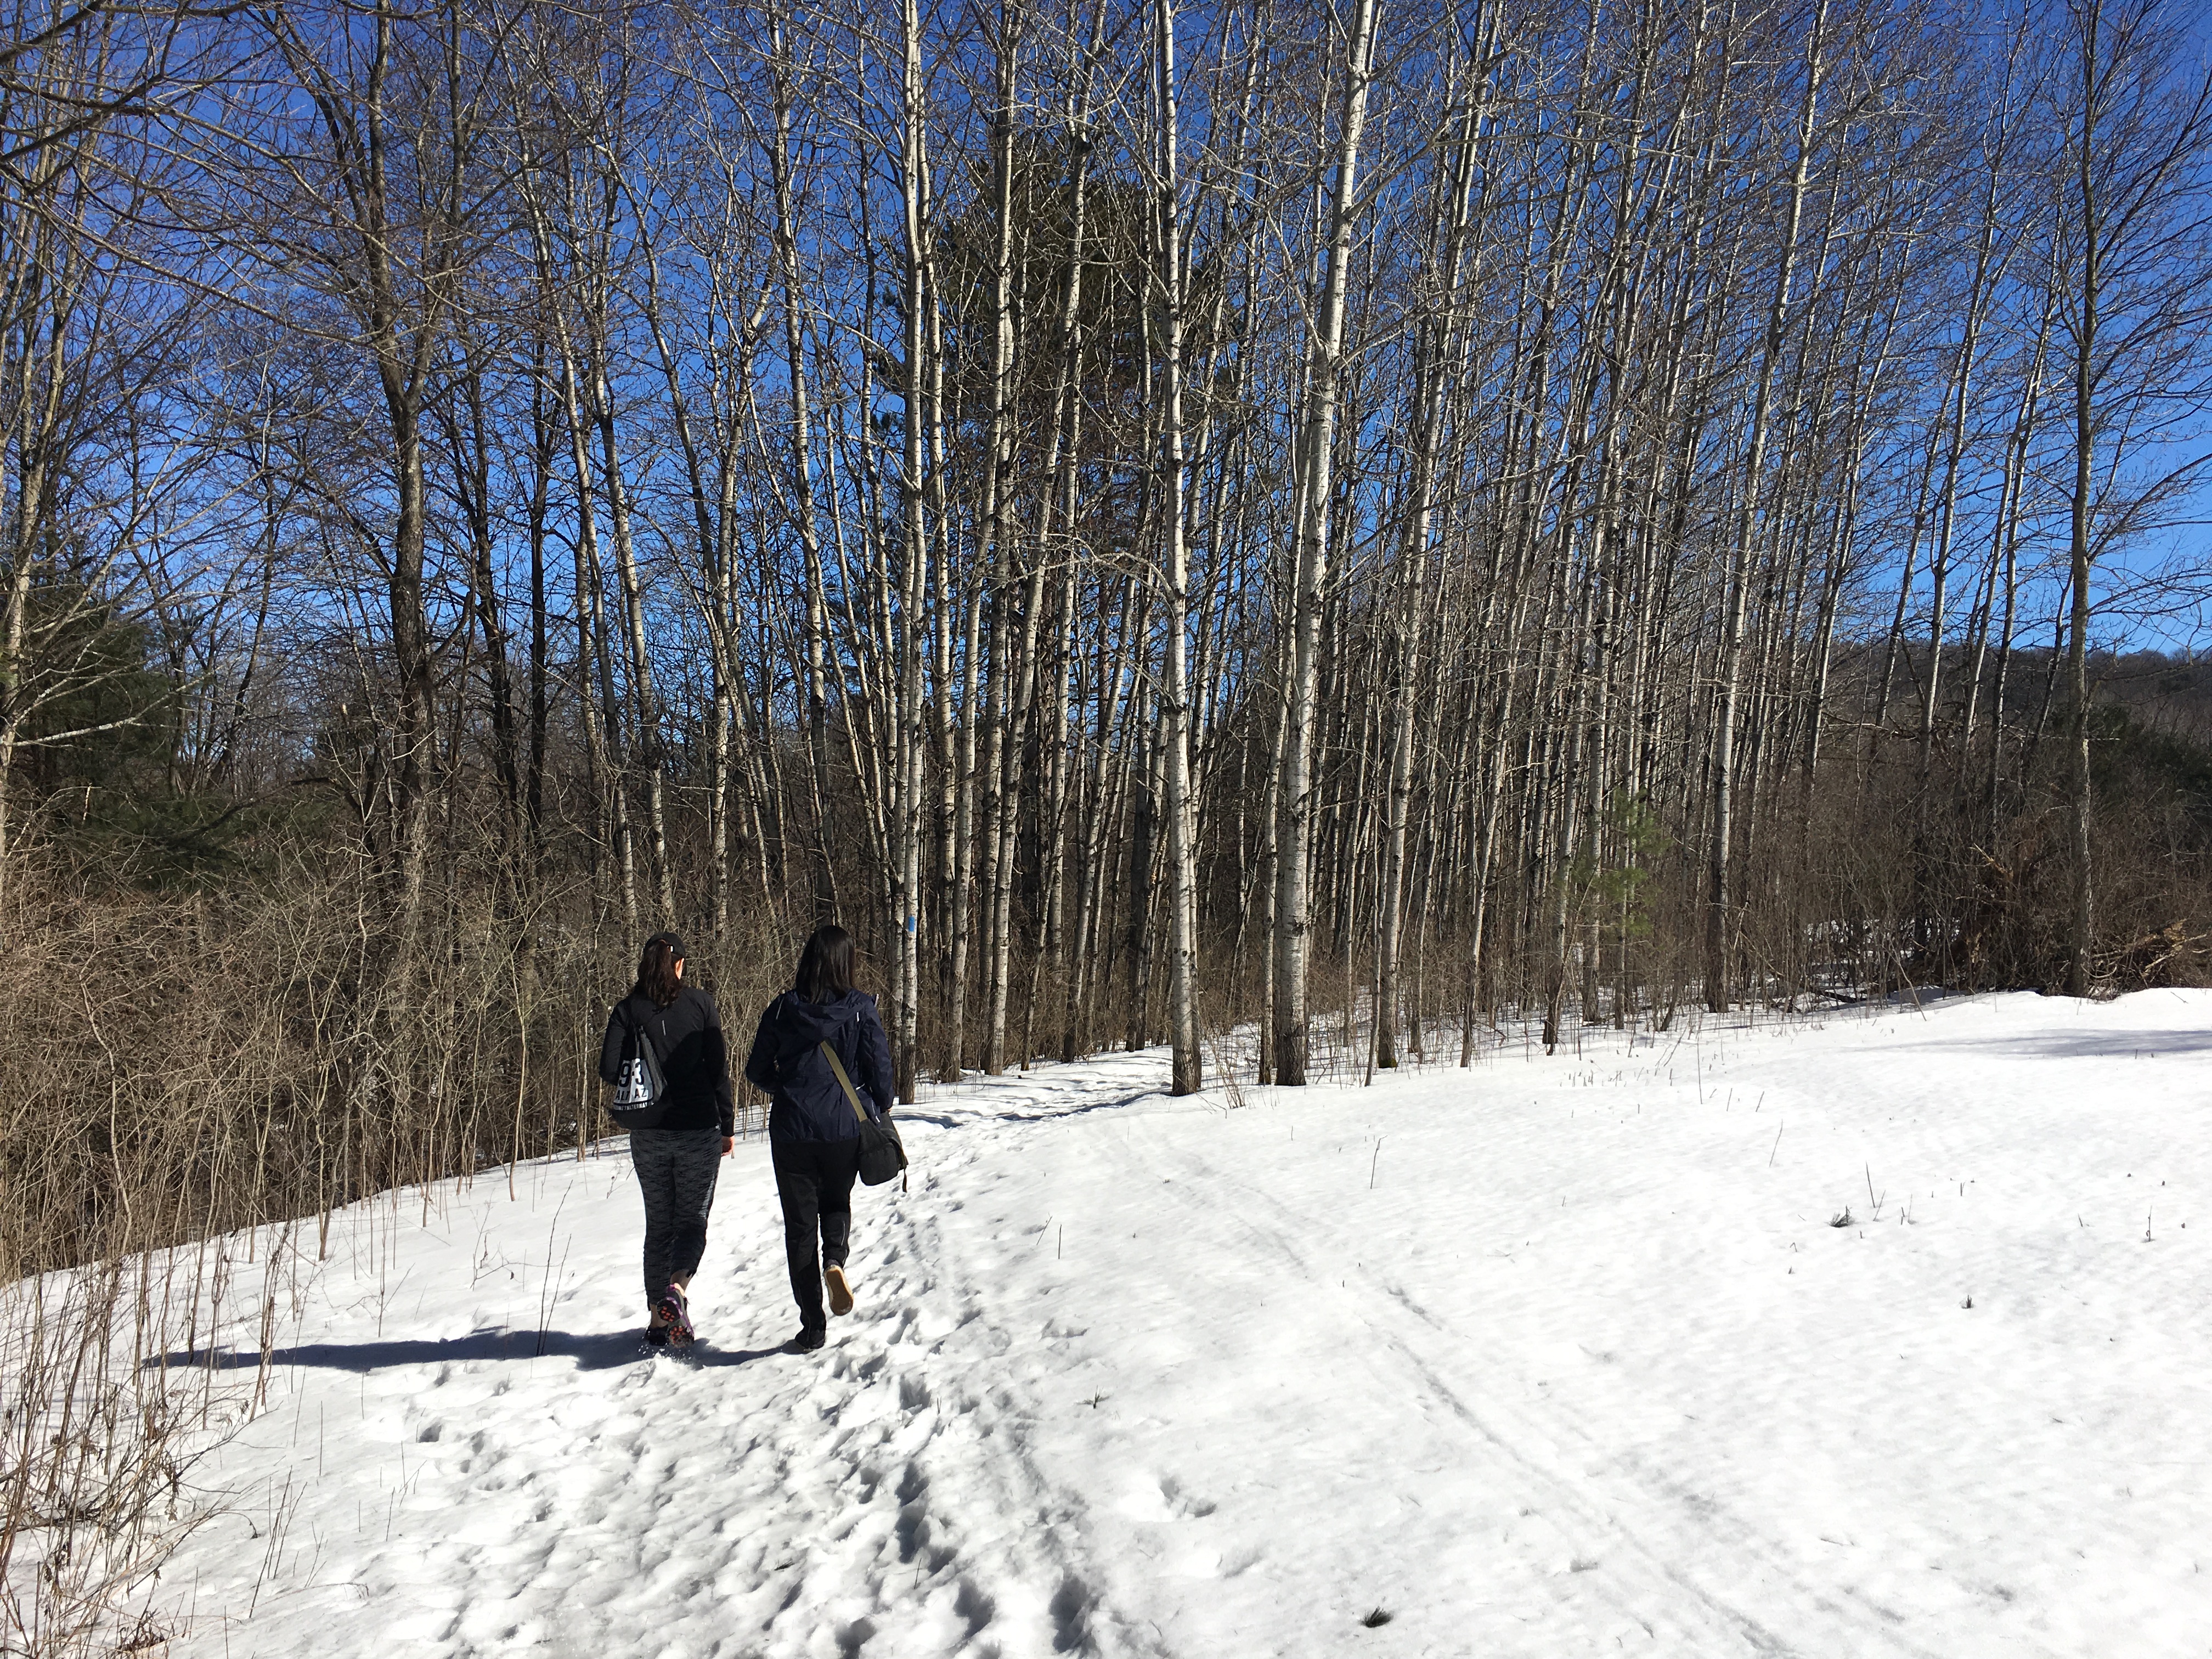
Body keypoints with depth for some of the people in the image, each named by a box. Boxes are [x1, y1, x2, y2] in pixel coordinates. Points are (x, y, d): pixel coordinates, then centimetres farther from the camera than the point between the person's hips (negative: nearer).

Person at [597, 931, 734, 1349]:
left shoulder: (628, 1009, -1)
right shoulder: (700, 1003, -3)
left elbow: (608, 1070, -8)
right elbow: (719, 1068, -5)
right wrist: (728, 1126, 3)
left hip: (649, 1134, 2)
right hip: (698, 1130, -2)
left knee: (659, 1224, 14)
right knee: (692, 1220, 8)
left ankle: (658, 1319, 13)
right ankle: (677, 1288, -18)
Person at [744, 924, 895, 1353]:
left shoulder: (782, 1010, -3)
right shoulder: (861, 1009, -7)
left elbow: (757, 1070, 4)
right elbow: (880, 1065, -6)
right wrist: (881, 1109, 14)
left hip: (792, 1129, 0)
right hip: (846, 1128, 0)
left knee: (799, 1224, 10)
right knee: (837, 1201, 26)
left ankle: (813, 1327, 9)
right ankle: (835, 1257, -6)